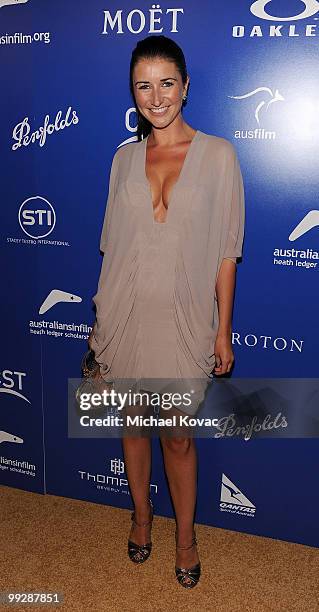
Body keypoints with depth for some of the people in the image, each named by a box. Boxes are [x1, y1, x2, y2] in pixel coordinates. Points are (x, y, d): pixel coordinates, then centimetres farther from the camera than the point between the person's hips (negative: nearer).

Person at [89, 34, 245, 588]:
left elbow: (225, 250, -4)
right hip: (125, 314, 3)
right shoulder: (124, 158, 5)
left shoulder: (217, 155, -5)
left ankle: (186, 533, 33)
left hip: (183, 318, -3)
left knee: (178, 436, 9)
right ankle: (142, 512, 42)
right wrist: (101, 321, 8)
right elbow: (113, 245, 8)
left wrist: (223, 328, -4)